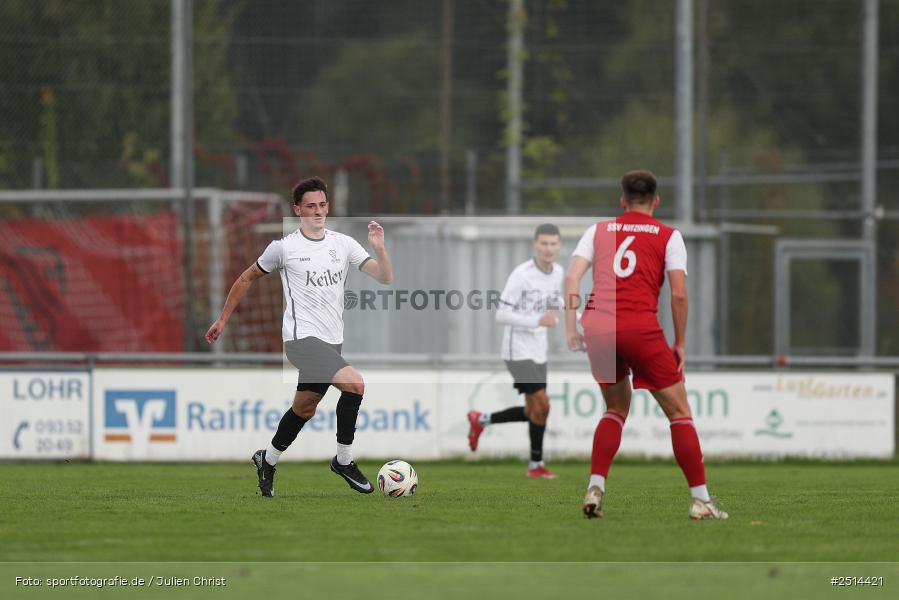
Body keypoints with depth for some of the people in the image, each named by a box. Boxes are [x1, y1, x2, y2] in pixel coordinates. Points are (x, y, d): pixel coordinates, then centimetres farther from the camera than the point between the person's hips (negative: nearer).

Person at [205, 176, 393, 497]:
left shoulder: (343, 244, 6)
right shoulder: (284, 247, -4)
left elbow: (385, 277, 0)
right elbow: (247, 278, 9)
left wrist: (379, 249, -19)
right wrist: (222, 320, 10)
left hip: (331, 342, 6)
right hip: (301, 336, -6)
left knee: (304, 409, 15)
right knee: (355, 384, -23)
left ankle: (267, 460, 38)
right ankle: (344, 460, -10)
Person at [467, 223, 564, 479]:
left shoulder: (558, 272, 4)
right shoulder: (522, 274, -19)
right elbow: (501, 314, -21)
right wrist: (538, 321, -28)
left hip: (538, 352, 8)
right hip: (518, 351, -8)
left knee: (532, 412, 11)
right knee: (541, 405, -12)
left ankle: (481, 420, 31)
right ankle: (536, 465, 2)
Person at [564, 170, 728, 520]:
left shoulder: (599, 231, 17)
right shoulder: (668, 236, 9)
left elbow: (572, 276, 4)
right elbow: (678, 293, -1)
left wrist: (571, 328, 4)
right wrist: (680, 343, 7)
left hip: (596, 324, 4)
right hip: (641, 327, -3)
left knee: (617, 408, 22)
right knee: (679, 412, 8)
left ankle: (595, 489, 5)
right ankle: (700, 500, 4)